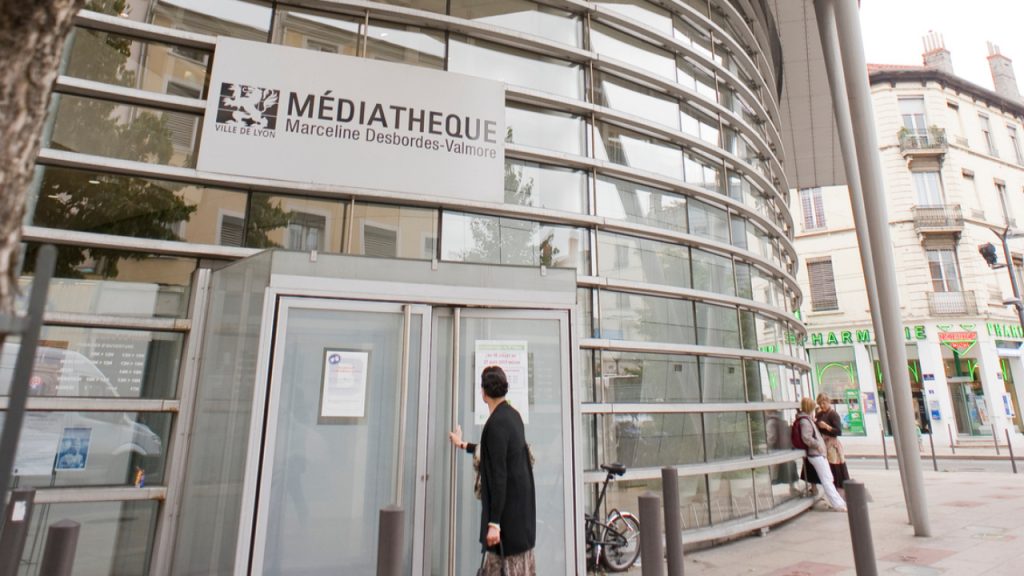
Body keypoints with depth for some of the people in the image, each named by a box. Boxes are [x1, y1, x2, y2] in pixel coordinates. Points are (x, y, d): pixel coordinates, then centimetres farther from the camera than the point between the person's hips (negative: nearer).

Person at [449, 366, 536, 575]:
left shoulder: (496, 424, -21)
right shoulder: (512, 415, 6)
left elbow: (498, 476, -23)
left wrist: (494, 523, -19)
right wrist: (463, 445, 36)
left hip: (509, 507, -9)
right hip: (521, 502, 9)